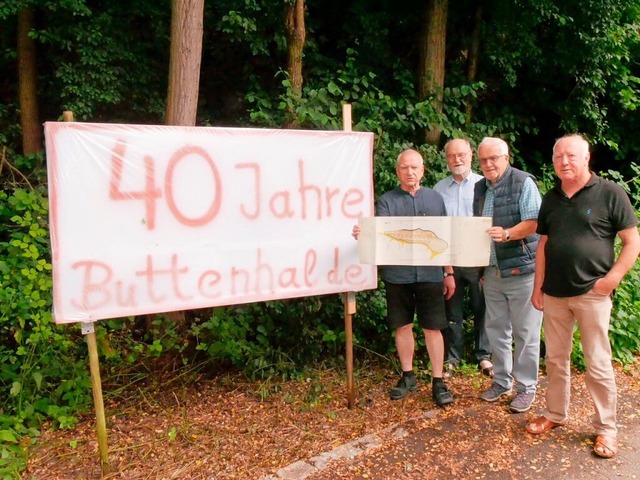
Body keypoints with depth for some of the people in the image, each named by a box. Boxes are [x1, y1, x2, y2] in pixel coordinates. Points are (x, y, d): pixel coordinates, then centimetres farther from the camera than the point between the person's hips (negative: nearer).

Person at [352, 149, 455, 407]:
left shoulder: (435, 198, 8)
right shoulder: (386, 201, 3)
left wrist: (449, 272, 9)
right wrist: (364, 234, -33)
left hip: (429, 274, 0)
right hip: (397, 275, 0)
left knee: (432, 328, 4)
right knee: (403, 326, 10)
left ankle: (438, 381, 16)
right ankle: (408, 376, 27)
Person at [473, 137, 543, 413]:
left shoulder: (523, 183, -8)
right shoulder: (480, 188, 12)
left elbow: (533, 223, -15)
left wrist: (507, 234, -32)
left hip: (521, 269, -6)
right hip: (492, 271, 6)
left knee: (525, 333, 2)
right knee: (496, 329, 14)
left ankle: (527, 387, 16)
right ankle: (502, 381, 28)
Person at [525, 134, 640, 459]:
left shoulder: (610, 193, -6)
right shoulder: (551, 198, 9)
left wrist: (612, 278, -15)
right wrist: (538, 286, 9)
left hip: (591, 293, -5)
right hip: (554, 293, 5)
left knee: (598, 364, 3)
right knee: (555, 358, 14)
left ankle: (606, 429, 19)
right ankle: (555, 414, 31)